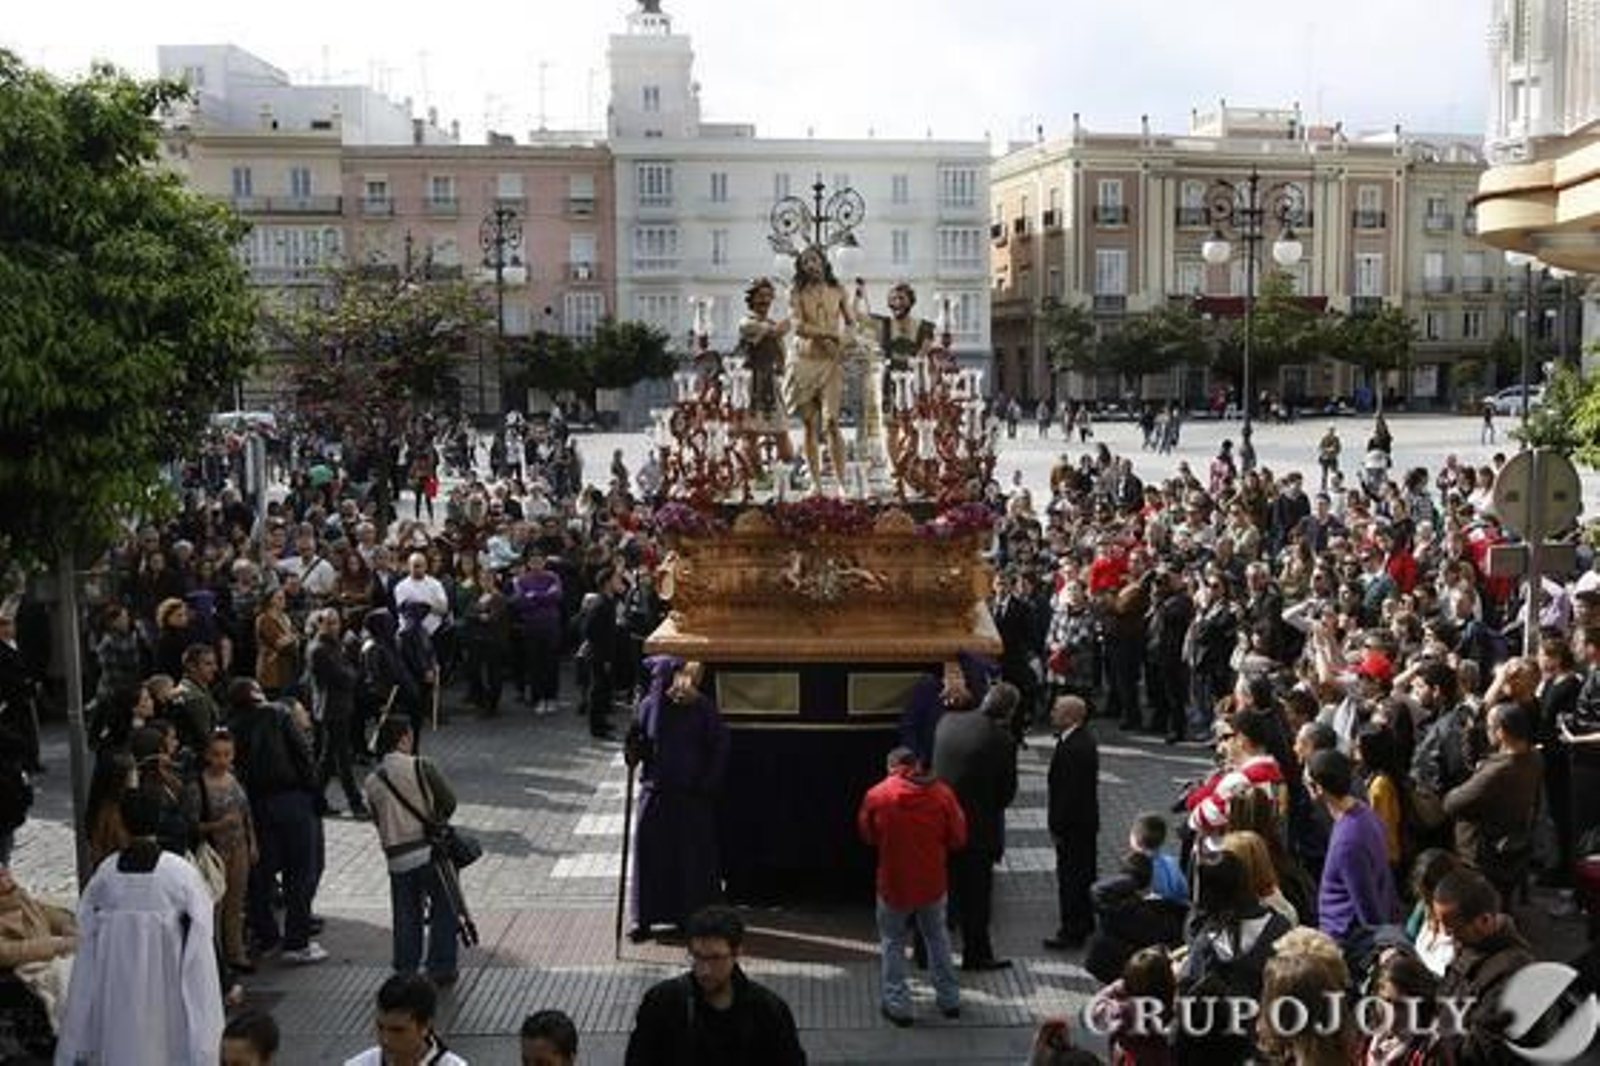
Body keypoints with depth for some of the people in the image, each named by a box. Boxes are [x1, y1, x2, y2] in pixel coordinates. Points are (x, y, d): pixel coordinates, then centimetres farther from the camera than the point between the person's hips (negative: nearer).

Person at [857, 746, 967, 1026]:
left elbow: (866, 834, 3)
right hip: (933, 882, 2)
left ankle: (898, 1005, 15)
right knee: (937, 936, 21)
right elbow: (958, 838, -2)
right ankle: (949, 999, 27)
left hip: (894, 884, -2)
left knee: (892, 941, 15)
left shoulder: (877, 795, -12)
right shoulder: (941, 793, -10)